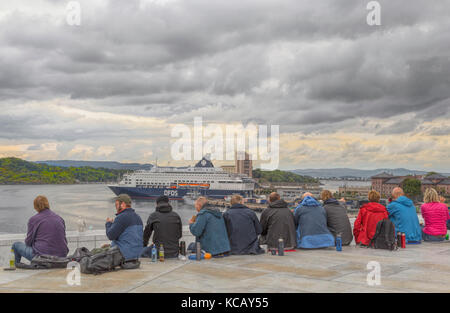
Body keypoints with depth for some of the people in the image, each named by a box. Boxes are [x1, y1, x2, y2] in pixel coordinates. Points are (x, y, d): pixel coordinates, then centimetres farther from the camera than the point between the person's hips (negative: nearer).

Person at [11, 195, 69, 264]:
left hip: (42, 255, -5)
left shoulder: (33, 219, -4)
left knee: (16, 245, 15)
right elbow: (64, 240, 11)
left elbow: (28, 242, 1)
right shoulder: (59, 218, 9)